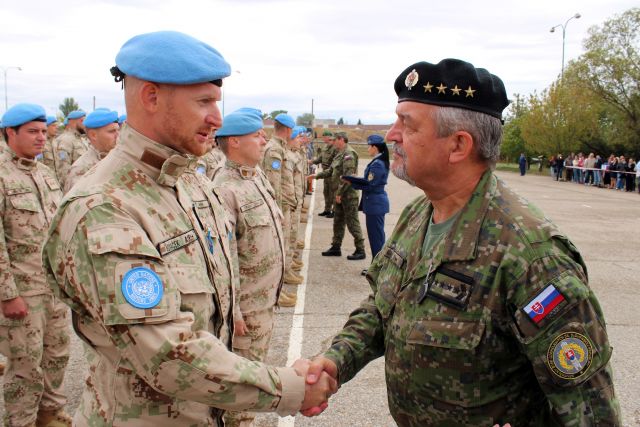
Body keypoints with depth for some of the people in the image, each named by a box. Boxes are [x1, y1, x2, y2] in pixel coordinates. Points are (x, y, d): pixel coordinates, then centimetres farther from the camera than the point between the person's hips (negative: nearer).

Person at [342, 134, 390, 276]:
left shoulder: (377, 164, -20)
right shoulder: (379, 162, 11)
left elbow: (368, 184, -19)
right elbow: (369, 181, 11)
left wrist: (350, 181, -8)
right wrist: (351, 180, 2)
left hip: (375, 204, -10)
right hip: (376, 202, 10)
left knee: (376, 236, -2)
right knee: (377, 235, 15)